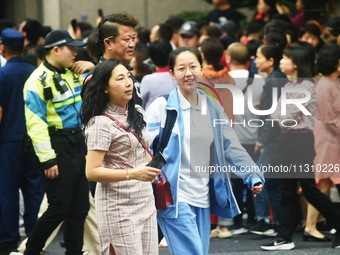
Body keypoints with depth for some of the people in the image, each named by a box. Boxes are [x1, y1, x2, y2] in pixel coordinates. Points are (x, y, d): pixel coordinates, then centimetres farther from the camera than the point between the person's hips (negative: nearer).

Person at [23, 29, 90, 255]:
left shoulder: (73, 74, 11)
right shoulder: (38, 80, -13)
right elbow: (36, 124, -18)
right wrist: (47, 160, -21)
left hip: (79, 143, 8)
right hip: (59, 147, -8)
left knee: (80, 207, 10)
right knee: (59, 208, -5)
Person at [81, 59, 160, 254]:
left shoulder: (138, 113, 10)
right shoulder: (101, 123, -13)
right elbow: (92, 172, -18)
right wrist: (132, 174, -25)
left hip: (146, 201, 7)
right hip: (119, 207, -7)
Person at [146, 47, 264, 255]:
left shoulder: (213, 108, 10)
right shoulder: (162, 106, -4)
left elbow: (231, 147, 9)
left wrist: (253, 176, -3)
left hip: (203, 198, 6)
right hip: (174, 198, -6)